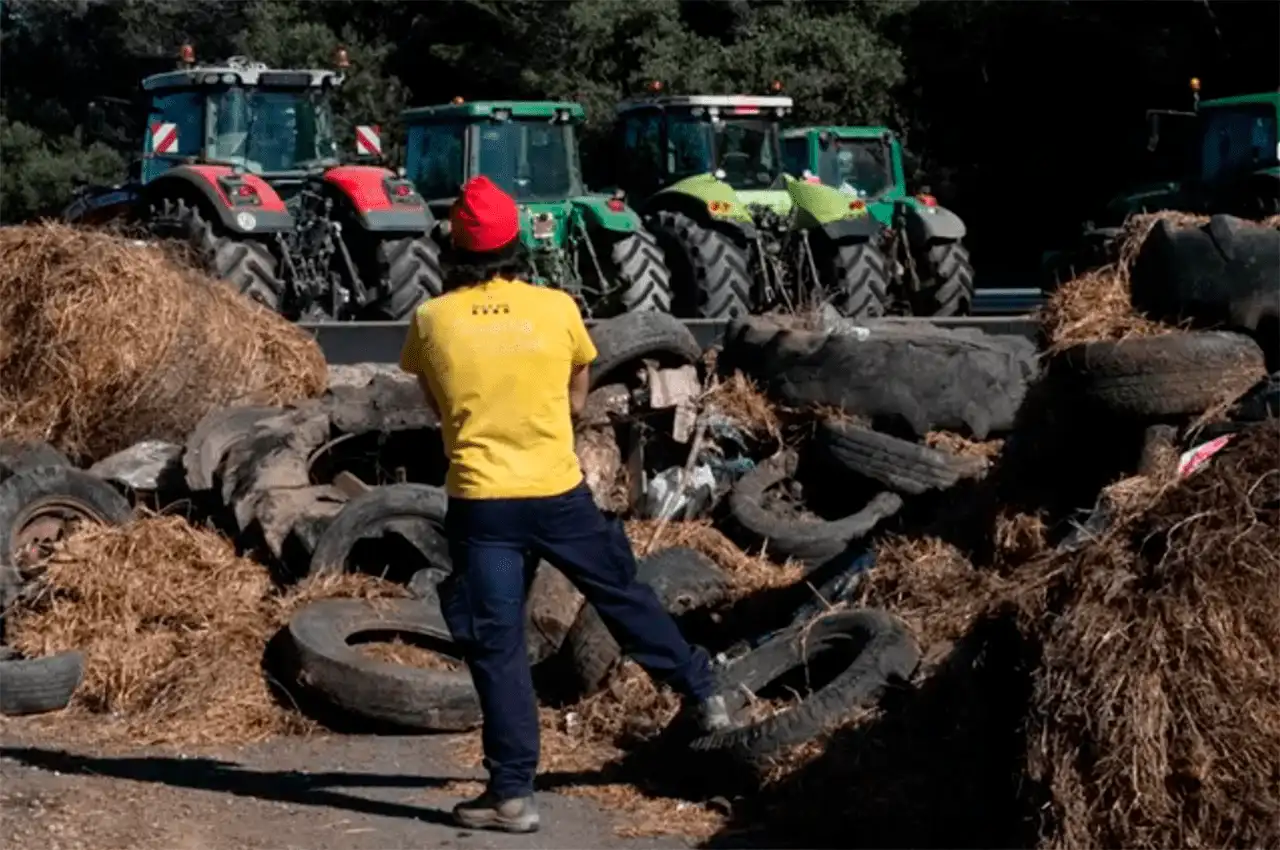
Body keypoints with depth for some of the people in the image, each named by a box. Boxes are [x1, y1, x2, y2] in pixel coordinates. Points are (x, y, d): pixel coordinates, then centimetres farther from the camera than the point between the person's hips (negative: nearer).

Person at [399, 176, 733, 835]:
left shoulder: (432, 320, -5)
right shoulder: (557, 308, -3)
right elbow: (576, 401, 9)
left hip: (481, 502, -1)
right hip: (560, 492, 2)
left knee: (497, 646, 3)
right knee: (623, 597, 22)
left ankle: (512, 794, 4)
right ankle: (702, 695, 36)